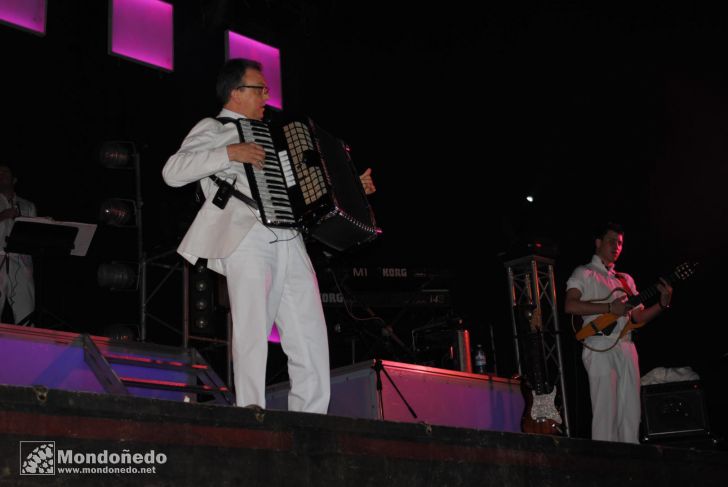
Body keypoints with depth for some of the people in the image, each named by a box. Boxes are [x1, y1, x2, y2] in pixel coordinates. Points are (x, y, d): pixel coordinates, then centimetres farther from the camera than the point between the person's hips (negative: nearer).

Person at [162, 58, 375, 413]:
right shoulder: (212, 129, 9)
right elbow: (173, 172, -7)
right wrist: (229, 153, -15)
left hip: (289, 242, 7)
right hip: (247, 239, -7)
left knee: (310, 336, 2)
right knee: (253, 328, -14)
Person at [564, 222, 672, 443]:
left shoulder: (625, 279, 25)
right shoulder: (584, 273, 7)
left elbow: (638, 316, 20)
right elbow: (570, 305, -9)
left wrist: (663, 303, 4)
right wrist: (609, 308, -14)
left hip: (626, 347, 6)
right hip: (600, 347, -6)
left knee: (631, 411, 2)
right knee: (605, 411, -11)